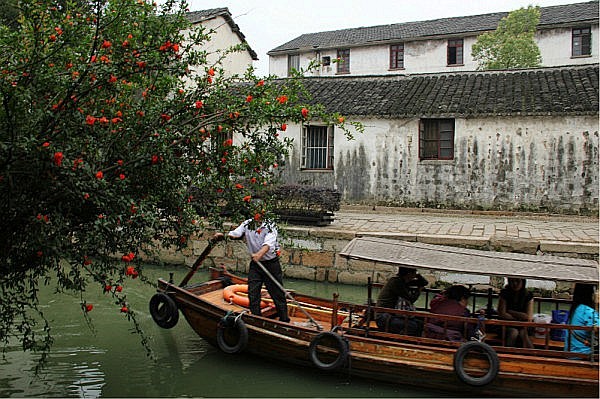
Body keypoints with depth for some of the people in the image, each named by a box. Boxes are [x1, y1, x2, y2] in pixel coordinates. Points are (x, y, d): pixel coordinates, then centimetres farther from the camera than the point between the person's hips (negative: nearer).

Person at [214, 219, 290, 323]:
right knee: (253, 293, 4)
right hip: (255, 264, 4)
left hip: (271, 264, -4)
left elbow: (268, 244, -31)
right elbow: (234, 234, -11)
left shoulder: (270, 226, -14)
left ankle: (284, 321, 16)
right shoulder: (247, 224, 2)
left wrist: (259, 254, -50)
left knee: (277, 294, 2)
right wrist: (222, 236, -31)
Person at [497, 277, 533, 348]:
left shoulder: (528, 295, -3)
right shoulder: (505, 293, -5)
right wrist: (519, 317, -11)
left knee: (523, 333, -31)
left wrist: (509, 311, -9)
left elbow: (529, 316, -11)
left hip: (523, 325, 1)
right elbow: (501, 314, -10)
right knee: (514, 332, -31)